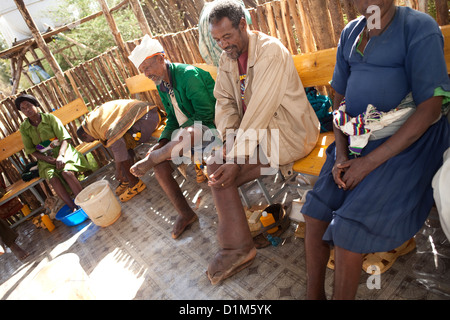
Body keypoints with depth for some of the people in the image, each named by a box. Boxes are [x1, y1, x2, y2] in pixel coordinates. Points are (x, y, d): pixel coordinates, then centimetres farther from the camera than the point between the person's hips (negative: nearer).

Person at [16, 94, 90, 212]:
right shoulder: (24, 128, 4)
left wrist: (60, 156, -27)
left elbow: (64, 138, -10)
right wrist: (47, 159, -13)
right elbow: (30, 150, 5)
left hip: (62, 150, -2)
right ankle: (73, 208, -30)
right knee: (52, 178, -29)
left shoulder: (50, 118, -4)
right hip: (45, 158, 2)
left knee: (66, 172, -33)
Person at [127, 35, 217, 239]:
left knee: (187, 135, -42)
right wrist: (162, 143, -5)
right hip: (185, 131, 8)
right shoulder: (161, 86, 8)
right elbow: (172, 120, 15)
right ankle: (184, 213, 1)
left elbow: (207, 115, -20)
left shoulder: (189, 75, -18)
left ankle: (148, 161, -14)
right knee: (159, 162, -10)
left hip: (209, 127, -8)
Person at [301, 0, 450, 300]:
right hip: (356, 141, 6)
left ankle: (341, 295, 5)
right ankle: (314, 294, 13)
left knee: (347, 229, -18)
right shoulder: (350, 33, 10)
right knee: (316, 213, -5)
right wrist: (341, 155, -2)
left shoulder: (419, 28, -9)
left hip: (406, 143, -6)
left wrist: (370, 162, -18)